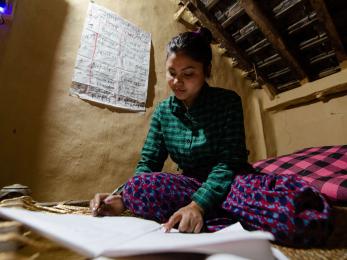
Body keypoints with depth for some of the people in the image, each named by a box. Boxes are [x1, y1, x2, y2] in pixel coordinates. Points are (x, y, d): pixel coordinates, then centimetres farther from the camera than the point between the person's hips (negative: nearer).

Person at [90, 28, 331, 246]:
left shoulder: (227, 101, -7)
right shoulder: (163, 111, 2)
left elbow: (229, 162, -16)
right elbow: (148, 163, -1)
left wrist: (198, 204, -32)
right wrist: (123, 198, -19)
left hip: (231, 183, -2)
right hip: (193, 184, 4)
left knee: (297, 201, -33)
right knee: (138, 186, -29)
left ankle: (207, 221, -16)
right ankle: (237, 222, -22)